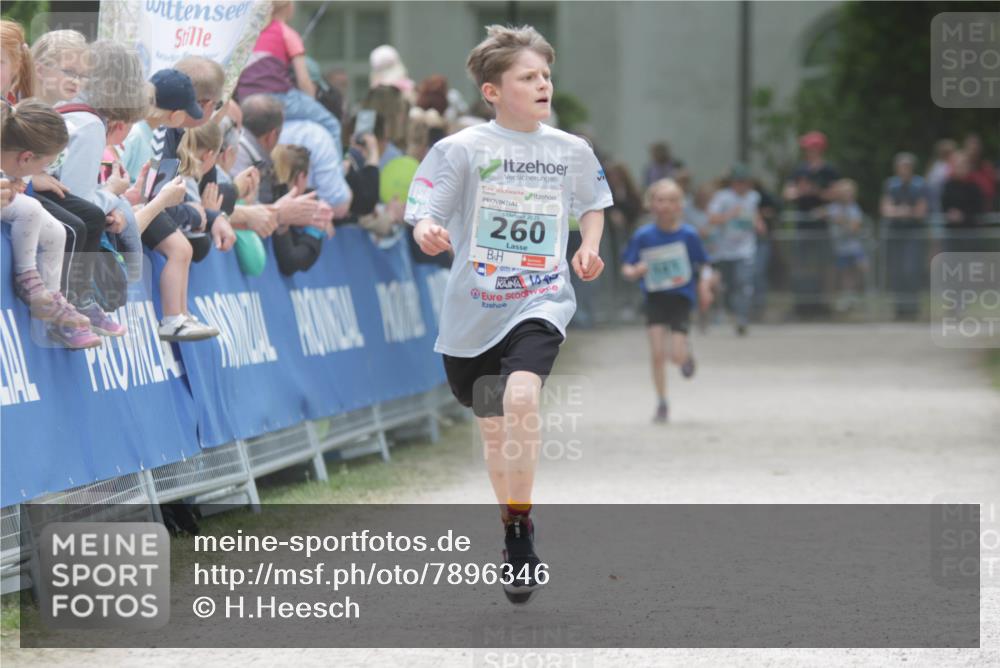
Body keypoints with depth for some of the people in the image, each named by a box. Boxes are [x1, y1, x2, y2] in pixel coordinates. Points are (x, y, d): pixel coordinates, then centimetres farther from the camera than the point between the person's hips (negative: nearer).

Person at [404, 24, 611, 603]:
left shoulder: (571, 150, 1)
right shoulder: (462, 149, -8)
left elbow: (593, 203, 20)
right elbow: (424, 215, -10)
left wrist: (590, 248, 2)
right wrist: (429, 233, -33)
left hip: (541, 302, 0)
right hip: (474, 310, 1)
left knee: (521, 396, -27)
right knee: (493, 429, 13)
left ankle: (522, 525, -14)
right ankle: (512, 530, 37)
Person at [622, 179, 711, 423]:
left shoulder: (688, 234, -6)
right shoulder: (643, 236, -5)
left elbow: (704, 265, 4)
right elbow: (626, 268, -1)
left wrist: (704, 284, -12)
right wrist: (634, 271, -23)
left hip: (681, 297, -1)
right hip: (655, 298, 1)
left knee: (676, 355, -10)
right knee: (657, 354, -9)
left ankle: (687, 354, 30)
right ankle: (662, 404, 6)